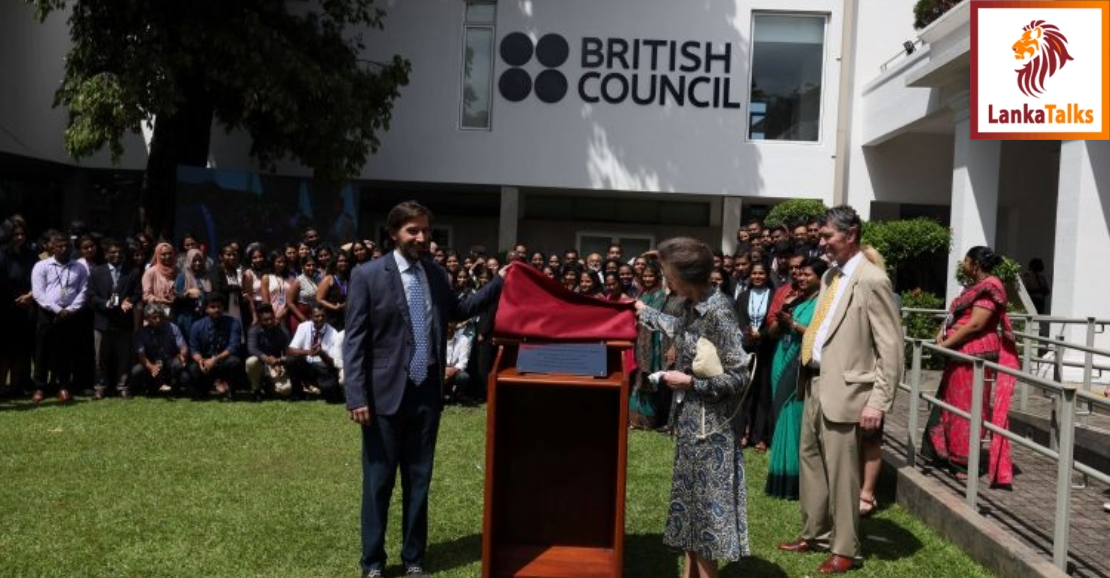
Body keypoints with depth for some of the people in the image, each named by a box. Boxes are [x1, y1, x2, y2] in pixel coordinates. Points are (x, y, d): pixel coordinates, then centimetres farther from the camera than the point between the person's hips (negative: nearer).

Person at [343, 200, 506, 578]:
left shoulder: (436, 274, 7)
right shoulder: (368, 276, -8)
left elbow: (457, 311, 23)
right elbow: (354, 340, -9)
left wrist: (499, 282, 13)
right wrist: (357, 397, -15)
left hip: (427, 393, 4)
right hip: (386, 393, -4)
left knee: (419, 480, 14)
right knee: (379, 482, 6)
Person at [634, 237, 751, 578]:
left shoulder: (718, 313, -23)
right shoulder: (693, 307, 3)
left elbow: (738, 377, -22)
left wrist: (689, 382, -17)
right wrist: (644, 313, 36)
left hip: (709, 425, -9)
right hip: (690, 420, 9)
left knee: (706, 503, 2)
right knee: (690, 498, 17)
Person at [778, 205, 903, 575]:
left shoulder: (872, 280, -14)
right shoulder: (830, 276, 13)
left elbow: (891, 347, -15)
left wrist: (878, 403, -18)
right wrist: (808, 376, 13)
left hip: (843, 388, -9)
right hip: (815, 382, 9)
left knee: (841, 470, 1)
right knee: (810, 459, 17)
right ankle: (815, 535, 32)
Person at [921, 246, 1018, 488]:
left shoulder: (989, 288, -15)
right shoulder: (975, 287, 16)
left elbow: (975, 324, -21)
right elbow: (955, 314, 19)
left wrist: (947, 343, -16)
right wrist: (942, 332, 1)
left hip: (975, 356, -10)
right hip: (962, 355, 10)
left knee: (966, 407, -2)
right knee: (952, 403, 14)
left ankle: (965, 463, 7)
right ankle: (949, 454, 24)